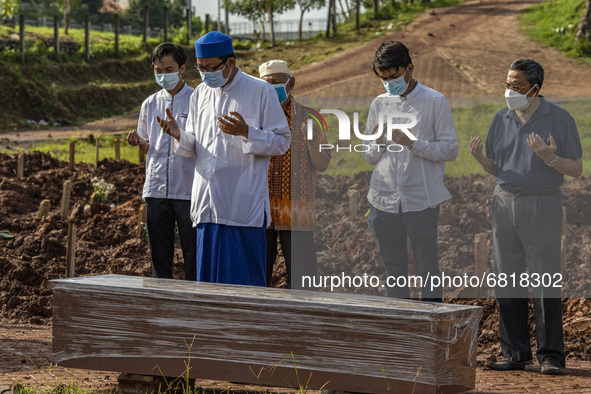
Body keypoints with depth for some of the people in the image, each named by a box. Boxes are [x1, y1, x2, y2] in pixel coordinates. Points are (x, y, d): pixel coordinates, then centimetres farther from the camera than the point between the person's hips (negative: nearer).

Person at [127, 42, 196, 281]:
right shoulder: (150, 104, 13)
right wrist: (138, 142, -1)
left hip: (188, 190, -4)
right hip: (156, 190, 4)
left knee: (193, 257, -3)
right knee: (160, 257, 8)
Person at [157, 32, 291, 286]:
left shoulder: (260, 92, -2)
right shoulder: (200, 94, 14)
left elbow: (281, 142, -2)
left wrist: (246, 132, -19)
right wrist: (178, 135, -3)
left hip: (243, 206, -5)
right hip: (207, 206, 5)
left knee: (243, 281, -5)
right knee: (208, 279, 6)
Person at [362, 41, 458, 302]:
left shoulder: (435, 102, 0)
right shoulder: (380, 104, 12)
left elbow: (450, 150, -4)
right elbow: (369, 157, 15)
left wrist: (412, 143, -16)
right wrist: (378, 142, -7)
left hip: (421, 200, -4)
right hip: (384, 200, 4)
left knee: (428, 270, -1)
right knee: (394, 271, 9)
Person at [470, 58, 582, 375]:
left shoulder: (560, 119, -5)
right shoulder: (501, 120, 8)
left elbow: (576, 169, -4)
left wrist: (549, 158, -23)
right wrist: (479, 158, -8)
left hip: (542, 207, -5)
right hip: (505, 204, 5)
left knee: (545, 284, -6)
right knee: (507, 282, 3)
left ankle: (551, 356, -1)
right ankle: (516, 354, 10)